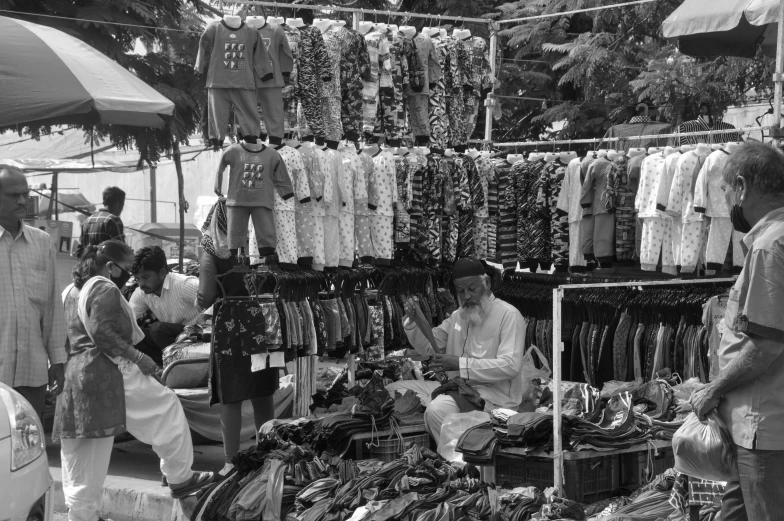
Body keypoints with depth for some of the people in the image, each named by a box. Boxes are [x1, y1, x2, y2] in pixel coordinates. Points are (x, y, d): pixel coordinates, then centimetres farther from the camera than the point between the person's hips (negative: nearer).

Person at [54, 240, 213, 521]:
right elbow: (102, 332, -20)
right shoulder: (105, 289, -9)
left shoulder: (70, 291, 21)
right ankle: (179, 478, 11)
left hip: (72, 374, 9)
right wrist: (137, 357, -16)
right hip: (108, 373, -9)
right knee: (166, 408, 6)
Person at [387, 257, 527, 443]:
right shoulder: (458, 316, 19)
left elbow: (511, 366, -18)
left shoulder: (508, 315, -7)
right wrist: (412, 321, 1)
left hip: (493, 393, -9)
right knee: (393, 389, 2)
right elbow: (425, 345, 23)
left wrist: (460, 364, -22)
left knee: (437, 410, -35)